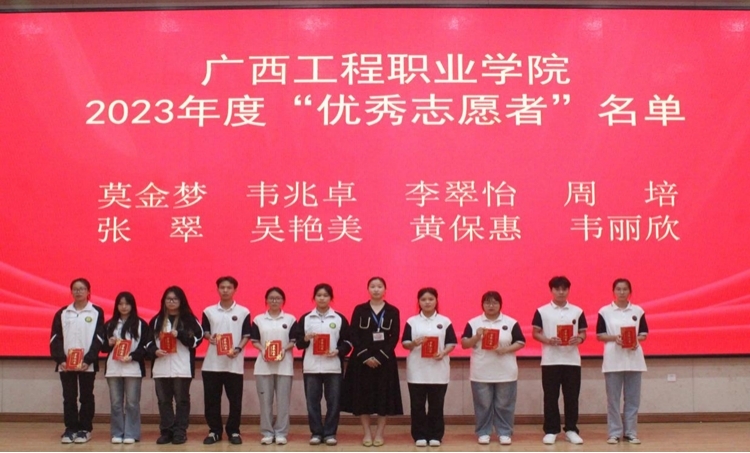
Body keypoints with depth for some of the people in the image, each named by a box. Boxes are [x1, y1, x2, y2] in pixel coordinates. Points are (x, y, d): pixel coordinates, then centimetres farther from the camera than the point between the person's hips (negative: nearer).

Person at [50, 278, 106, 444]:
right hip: (66, 364, 2)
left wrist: (88, 360, -14)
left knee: (86, 397, 5)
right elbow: (55, 338, 5)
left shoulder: (97, 312, 1)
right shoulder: (62, 313, 8)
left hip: (87, 365, -2)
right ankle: (70, 429, 14)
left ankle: (85, 429, 12)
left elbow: (98, 339, -4)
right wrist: (60, 359, -8)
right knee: (69, 397, 6)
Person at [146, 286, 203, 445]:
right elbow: (148, 341, 11)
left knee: (181, 400, 2)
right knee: (164, 400, 6)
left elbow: (198, 339, -5)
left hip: (182, 368, -3)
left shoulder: (189, 319, 2)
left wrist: (180, 335, -15)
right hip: (161, 368, 3)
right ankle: (166, 431, 13)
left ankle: (180, 432, 7)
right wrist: (155, 351, -8)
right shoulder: (157, 320, 12)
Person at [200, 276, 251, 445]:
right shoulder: (208, 311, 7)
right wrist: (209, 337, -11)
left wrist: (238, 349, -14)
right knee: (211, 399, 4)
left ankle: (233, 431, 14)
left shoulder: (243, 312, 3)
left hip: (235, 363, -1)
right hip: (212, 363, 1)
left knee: (235, 400, 2)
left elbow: (247, 335, 2)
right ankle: (214, 431, 16)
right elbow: (204, 332, 12)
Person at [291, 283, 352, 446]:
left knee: (333, 401, 0)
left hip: (333, 367, -1)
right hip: (311, 367, 1)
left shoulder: (339, 319, 5)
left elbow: (348, 342, 5)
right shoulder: (305, 318, 8)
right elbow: (297, 342, 6)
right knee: (312, 401, 3)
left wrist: (338, 351, -12)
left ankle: (330, 433, 10)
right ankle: (316, 433, 13)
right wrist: (306, 338, -14)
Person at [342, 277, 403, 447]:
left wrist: (380, 357, -14)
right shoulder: (359, 310, 4)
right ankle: (367, 433, 10)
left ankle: (380, 433, 11)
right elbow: (353, 335, -2)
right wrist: (365, 356, -14)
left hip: (385, 360, 0)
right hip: (362, 360, 0)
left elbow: (395, 337, -2)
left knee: (384, 396, 1)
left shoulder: (393, 311, 4)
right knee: (362, 396, 0)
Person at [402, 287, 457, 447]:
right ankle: (420, 436, 10)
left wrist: (443, 353, -14)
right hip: (417, 370, 0)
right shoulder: (412, 321, 5)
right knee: (417, 405, 2)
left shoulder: (445, 321, 5)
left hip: (438, 370, 0)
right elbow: (404, 343, 3)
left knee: (436, 405, 3)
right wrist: (413, 343, -18)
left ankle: (435, 436, 12)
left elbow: (452, 343, 4)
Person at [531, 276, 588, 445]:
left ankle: (571, 430, 13)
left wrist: (579, 339, -13)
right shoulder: (542, 311, 1)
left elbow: (583, 332, 9)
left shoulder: (577, 311, 7)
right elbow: (535, 333, 1)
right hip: (550, 360, -1)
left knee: (571, 396, 4)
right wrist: (548, 340, -17)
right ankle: (551, 431, 9)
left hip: (572, 360, 2)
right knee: (551, 397, 2)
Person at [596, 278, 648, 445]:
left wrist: (636, 341, -12)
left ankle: (631, 432, 13)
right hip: (613, 359, -2)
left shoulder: (638, 311, 6)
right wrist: (614, 338, -17)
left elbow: (644, 334, 8)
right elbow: (599, 335, 1)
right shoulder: (605, 311, 0)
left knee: (632, 398, 5)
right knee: (613, 398, 1)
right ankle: (614, 433, 8)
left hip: (634, 359, 2)